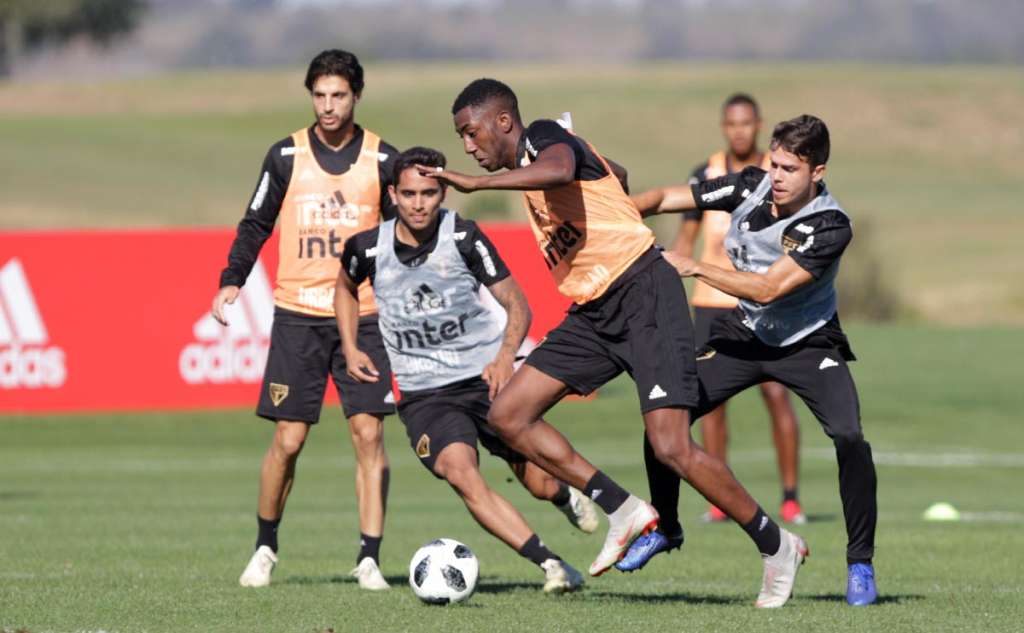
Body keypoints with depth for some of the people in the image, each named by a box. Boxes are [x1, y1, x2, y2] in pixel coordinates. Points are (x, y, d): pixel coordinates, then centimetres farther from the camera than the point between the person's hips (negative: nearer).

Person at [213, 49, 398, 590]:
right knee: (288, 439, -1)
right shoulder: (286, 156, 2)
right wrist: (232, 281, -2)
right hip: (298, 316, 0)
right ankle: (265, 548, 18)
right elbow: (256, 225, 10)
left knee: (368, 433, -8)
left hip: (363, 316, 0)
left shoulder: (382, 159, 2)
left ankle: (369, 559, -4)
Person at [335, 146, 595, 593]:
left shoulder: (463, 237, -10)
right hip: (424, 395, 0)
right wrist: (351, 350, 8)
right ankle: (550, 565, -26)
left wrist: (505, 357, -22)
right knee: (459, 473, -28)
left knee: (541, 484, 3)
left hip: (487, 376, 0)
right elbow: (345, 287, 20)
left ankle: (567, 497, 44)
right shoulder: (368, 248, -5)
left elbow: (517, 304, -5)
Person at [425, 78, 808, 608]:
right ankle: (624, 511, 6)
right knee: (508, 416, 0)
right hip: (592, 313, 10)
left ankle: (776, 547, 0)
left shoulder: (544, 137, -9)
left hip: (644, 297, -10)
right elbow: (615, 172, 34)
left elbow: (559, 170, -35)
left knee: (672, 449, -17)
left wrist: (475, 183, -34)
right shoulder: (532, 159, 17)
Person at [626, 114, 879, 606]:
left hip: (807, 341, -4)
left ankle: (860, 565, -8)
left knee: (849, 437, -25)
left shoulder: (829, 226, -27)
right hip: (745, 334, 4)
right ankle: (663, 526, 22)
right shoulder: (751, 186, -14)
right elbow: (667, 198, -4)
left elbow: (767, 288, -31)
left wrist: (692, 267, -28)